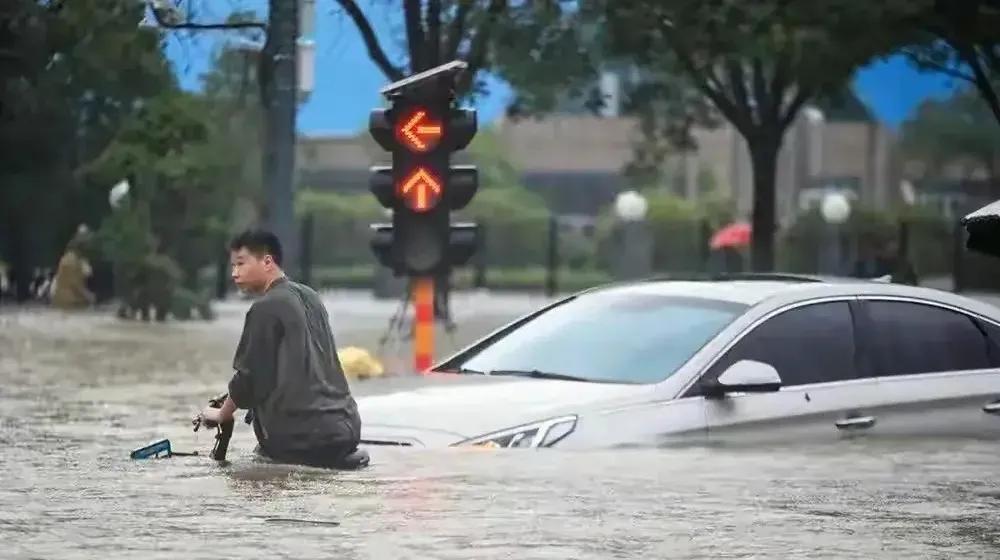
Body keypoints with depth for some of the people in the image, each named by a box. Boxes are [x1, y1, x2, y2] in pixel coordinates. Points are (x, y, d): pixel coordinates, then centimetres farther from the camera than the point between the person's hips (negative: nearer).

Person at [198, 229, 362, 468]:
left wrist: (222, 414, 10)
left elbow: (248, 377, -7)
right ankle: (340, 454, 10)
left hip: (302, 435, -6)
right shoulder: (310, 297, 13)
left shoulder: (266, 308, -9)